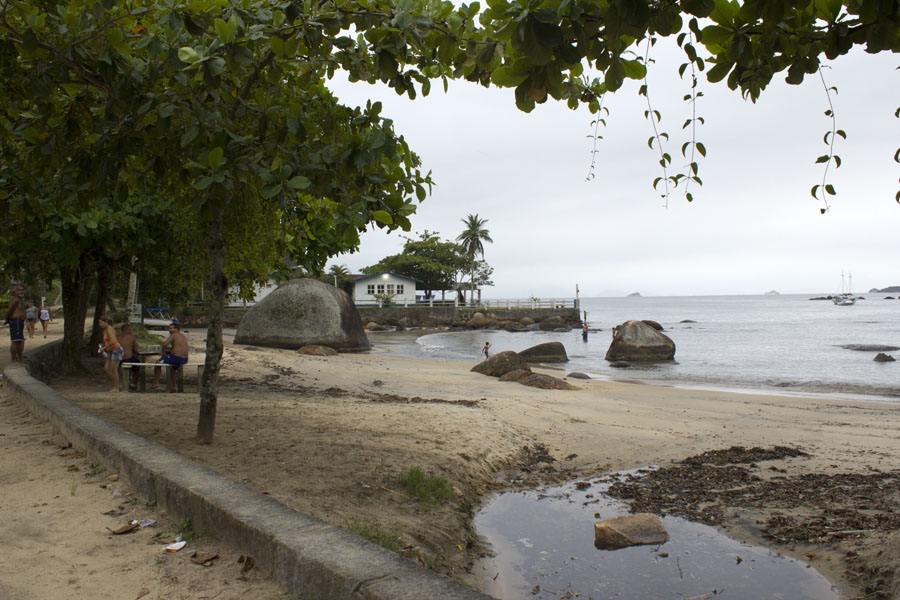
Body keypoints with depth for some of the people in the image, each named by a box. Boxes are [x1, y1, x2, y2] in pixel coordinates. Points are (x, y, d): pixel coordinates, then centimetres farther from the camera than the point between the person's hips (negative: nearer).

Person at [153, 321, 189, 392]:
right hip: (185, 360, 9)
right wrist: (167, 349, 21)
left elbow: (165, 344, -22)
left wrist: (163, 352, -6)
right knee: (173, 367, 38)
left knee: (158, 362, 12)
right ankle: (173, 387, 40)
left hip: (176, 358, -9)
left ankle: (156, 383, 14)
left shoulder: (173, 335, -10)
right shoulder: (183, 336, 17)